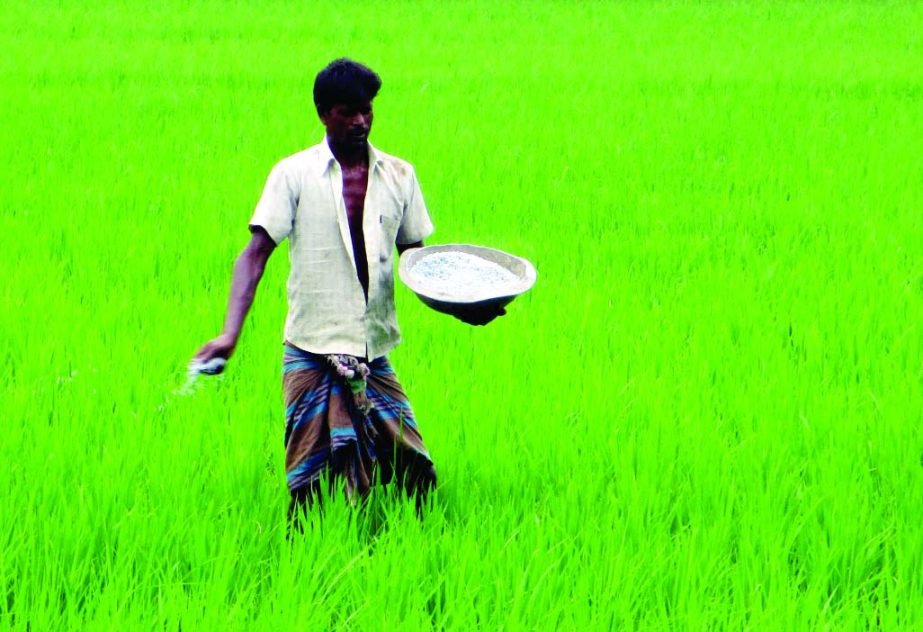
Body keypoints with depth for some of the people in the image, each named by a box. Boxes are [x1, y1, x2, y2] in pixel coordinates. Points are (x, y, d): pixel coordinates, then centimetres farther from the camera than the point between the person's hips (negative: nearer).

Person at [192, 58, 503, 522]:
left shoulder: (398, 176, 9)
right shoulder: (294, 174, -1)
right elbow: (255, 253, -5)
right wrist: (229, 334, -17)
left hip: (375, 356, 3)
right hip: (311, 354, -3)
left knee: (417, 472, -5)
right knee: (306, 481, -5)